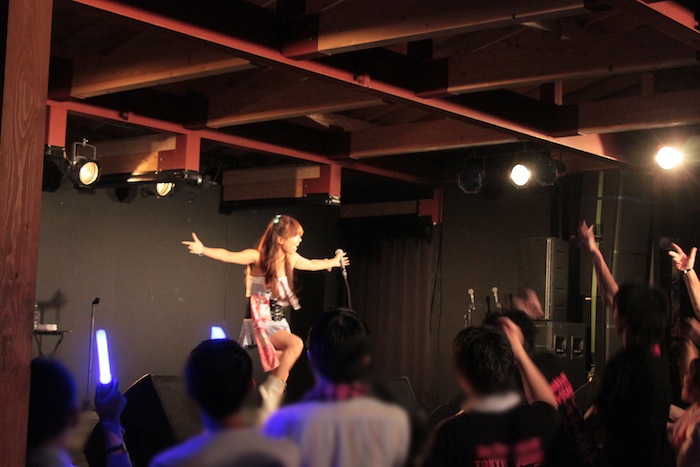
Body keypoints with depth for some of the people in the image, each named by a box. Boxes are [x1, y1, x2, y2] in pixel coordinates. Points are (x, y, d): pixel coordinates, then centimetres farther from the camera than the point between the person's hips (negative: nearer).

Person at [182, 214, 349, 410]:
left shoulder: (291, 259, 5)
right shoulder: (257, 257, -13)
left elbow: (313, 264, 26)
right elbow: (229, 256, -28)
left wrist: (334, 262, 42)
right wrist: (203, 250, -45)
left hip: (279, 322, 7)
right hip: (262, 323, -7)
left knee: (282, 372, 5)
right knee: (295, 343, -29)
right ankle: (271, 390, -20)